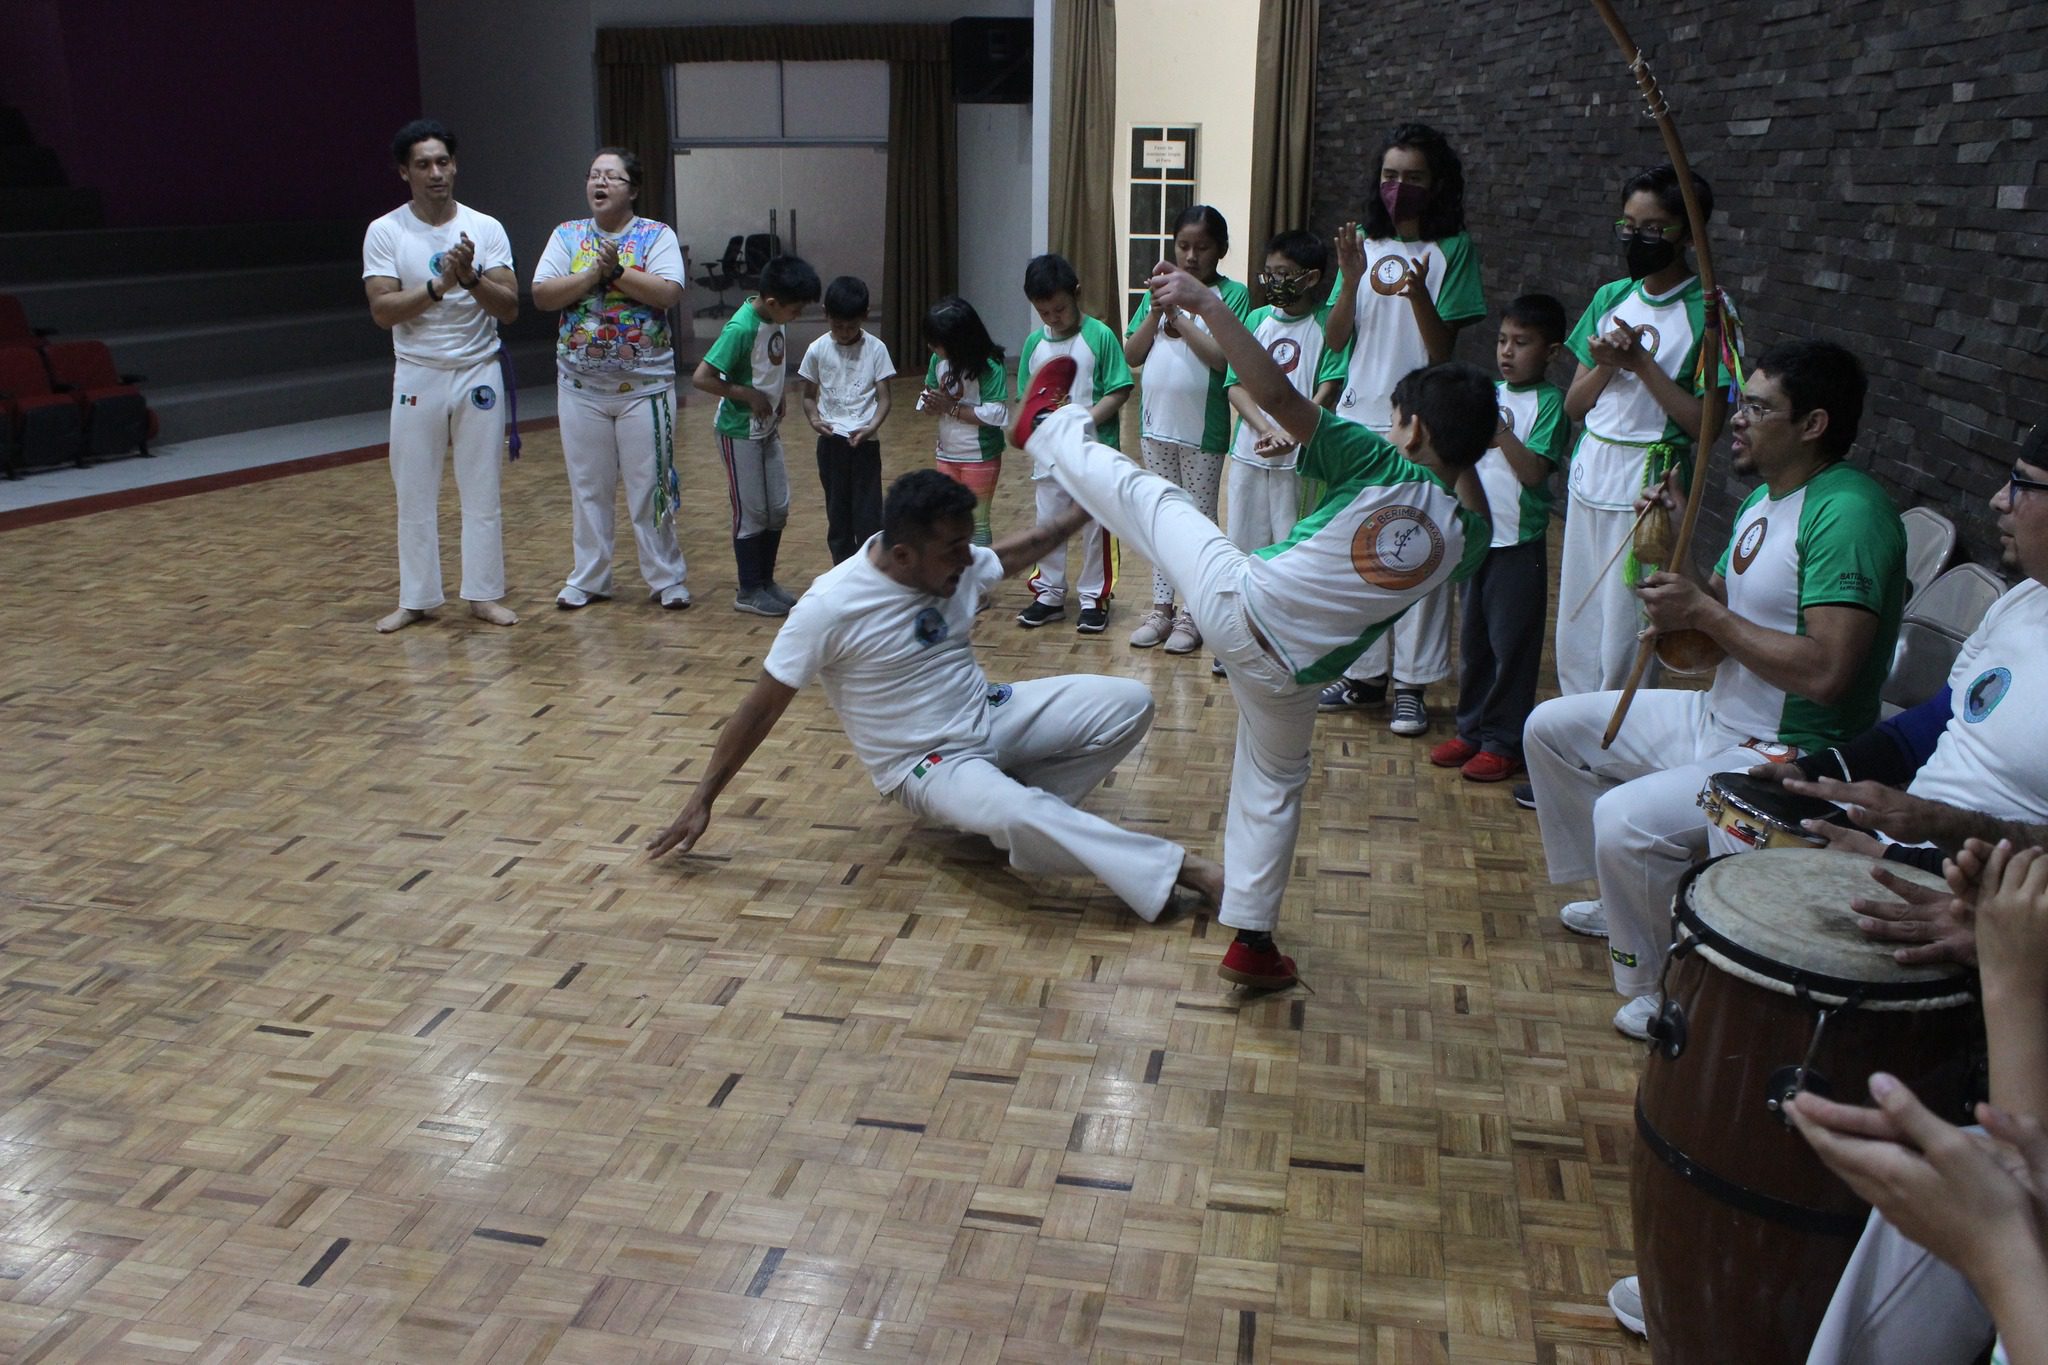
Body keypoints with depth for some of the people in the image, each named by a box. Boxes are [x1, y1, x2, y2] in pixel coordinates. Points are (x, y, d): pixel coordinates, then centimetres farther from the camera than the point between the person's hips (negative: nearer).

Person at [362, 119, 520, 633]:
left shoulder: (485, 228, -1)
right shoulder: (385, 232, -3)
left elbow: (510, 308, -6)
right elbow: (383, 311, -11)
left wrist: (470, 278, -23)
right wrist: (439, 285, -22)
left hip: (478, 372, 0)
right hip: (418, 376, 0)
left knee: (482, 492, 6)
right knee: (415, 494, 6)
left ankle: (483, 594, 15)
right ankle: (416, 598, 16)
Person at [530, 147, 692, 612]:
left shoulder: (657, 236, -1)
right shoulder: (567, 235, 6)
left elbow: (669, 293, -16)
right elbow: (542, 295, -5)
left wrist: (617, 271, -20)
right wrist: (593, 274, -15)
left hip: (645, 385, -3)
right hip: (581, 386, 3)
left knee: (651, 486, 2)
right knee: (588, 486, 9)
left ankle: (666, 578, 12)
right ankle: (588, 578, 20)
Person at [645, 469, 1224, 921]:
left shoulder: (957, 564, -5)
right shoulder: (830, 607, -23)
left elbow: (1014, 552, 19)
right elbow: (762, 707, -15)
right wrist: (702, 801, -9)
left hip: (992, 714, 7)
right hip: (924, 763, -7)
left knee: (1129, 702, -6)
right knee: (1016, 818, -37)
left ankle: (1016, 802, -5)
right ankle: (1177, 869, -25)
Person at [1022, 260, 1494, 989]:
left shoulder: (1379, 466, -15)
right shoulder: (1467, 537, -3)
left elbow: (1275, 393, -24)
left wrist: (1207, 302, -21)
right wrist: (1465, 445, 17)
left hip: (1238, 601, -3)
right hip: (1290, 673, 3)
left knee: (1148, 495, 19)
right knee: (1272, 791, 25)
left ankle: (1048, 428, 40)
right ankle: (1253, 941, 27)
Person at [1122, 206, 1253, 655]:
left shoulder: (1233, 294, -7)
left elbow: (1223, 357, -20)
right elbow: (1131, 354, 2)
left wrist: (1179, 317, -19)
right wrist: (1156, 310, -11)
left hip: (1203, 430, -5)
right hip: (1156, 424, 5)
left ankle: (1191, 613, 15)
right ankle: (1161, 607, 23)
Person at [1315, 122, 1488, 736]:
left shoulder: (1453, 250, -1)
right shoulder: (1362, 243, 8)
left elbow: (1443, 350, -7)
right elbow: (1336, 340, 3)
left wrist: (1418, 293, -23)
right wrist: (1351, 279, -12)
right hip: (1358, 416, 4)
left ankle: (1412, 685, 7)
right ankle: (1364, 673, 22)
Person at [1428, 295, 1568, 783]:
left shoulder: (1548, 402, -9)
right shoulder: (1490, 394, 10)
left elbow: (1534, 471, -18)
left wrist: (1500, 431, -24)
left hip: (1519, 543, -7)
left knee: (1511, 643, 1)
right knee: (1473, 638, 14)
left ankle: (1504, 742, 10)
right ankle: (1471, 728, 25)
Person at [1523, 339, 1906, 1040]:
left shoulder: (1848, 512, -22)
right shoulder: (1764, 498, 10)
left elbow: (1827, 672, -31)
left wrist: (1705, 613, -23)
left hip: (1792, 758, -11)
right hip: (1719, 719, 11)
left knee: (1628, 820, -32)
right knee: (1552, 726, 15)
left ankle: (1665, 988, -5)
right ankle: (1621, 897, 30)